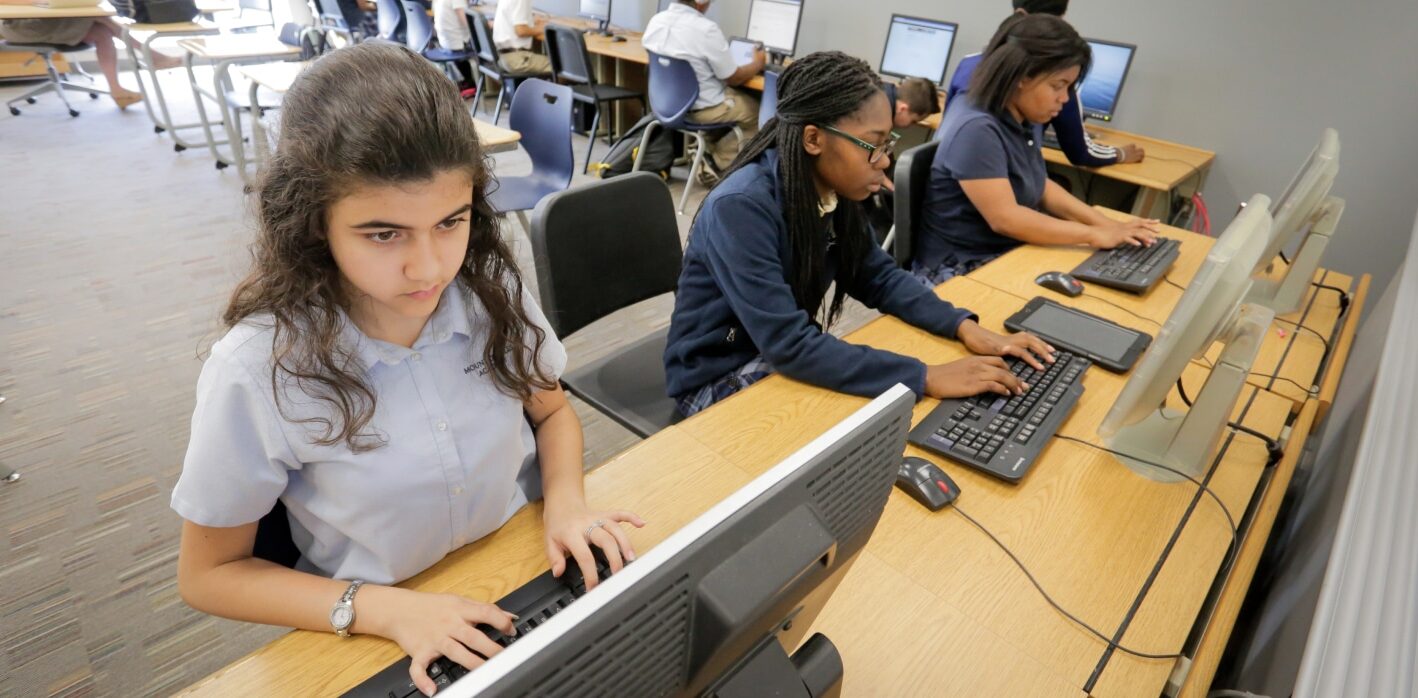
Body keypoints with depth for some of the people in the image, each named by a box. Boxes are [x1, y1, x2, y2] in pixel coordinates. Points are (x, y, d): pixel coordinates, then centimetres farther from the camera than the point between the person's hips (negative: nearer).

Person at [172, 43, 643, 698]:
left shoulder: (491, 290, -14)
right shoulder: (258, 372, -19)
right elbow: (209, 574, -6)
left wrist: (564, 501, -13)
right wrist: (384, 609, -18)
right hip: (383, 638, -2)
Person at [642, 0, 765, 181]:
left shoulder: (655, 20, -3)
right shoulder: (705, 28, -24)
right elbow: (734, 78, -14)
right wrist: (758, 63, 6)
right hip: (701, 108, -8)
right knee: (758, 111, 14)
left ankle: (707, 152, 17)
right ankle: (715, 162, 6)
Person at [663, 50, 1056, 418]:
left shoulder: (834, 192, -7)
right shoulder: (741, 207, -30)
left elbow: (879, 277, 3)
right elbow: (789, 347, -34)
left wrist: (964, 327, -12)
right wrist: (927, 378, -33)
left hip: (790, 357, 7)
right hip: (719, 377, -6)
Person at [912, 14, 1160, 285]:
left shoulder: (1026, 121, 5)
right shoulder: (976, 130, -23)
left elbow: (1041, 187, 13)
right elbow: (1005, 218, -26)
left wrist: (1106, 225, -1)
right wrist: (1094, 235, -20)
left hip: (1010, 255, 9)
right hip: (960, 272, -9)